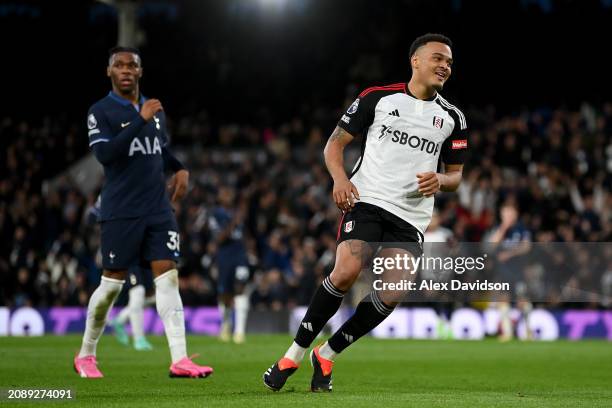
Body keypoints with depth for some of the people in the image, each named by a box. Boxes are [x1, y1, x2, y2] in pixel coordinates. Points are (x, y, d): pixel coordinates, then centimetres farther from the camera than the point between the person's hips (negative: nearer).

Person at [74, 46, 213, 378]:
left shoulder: (155, 110, 14)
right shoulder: (101, 111, -5)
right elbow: (104, 154, -21)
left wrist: (180, 169, 10)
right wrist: (140, 120, -23)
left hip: (158, 210, 5)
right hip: (120, 212, -5)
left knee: (168, 277, -6)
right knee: (112, 284, 1)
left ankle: (179, 360, -11)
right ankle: (85, 355, 19)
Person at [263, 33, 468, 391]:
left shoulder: (452, 118, 12)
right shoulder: (378, 98, 4)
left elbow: (455, 175, 18)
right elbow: (336, 142, 8)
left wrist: (440, 181, -6)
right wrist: (340, 178, -12)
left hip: (411, 217, 3)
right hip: (367, 200, -3)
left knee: (392, 295, -14)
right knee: (347, 271, -25)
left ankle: (326, 355, 5)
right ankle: (295, 354, -11)